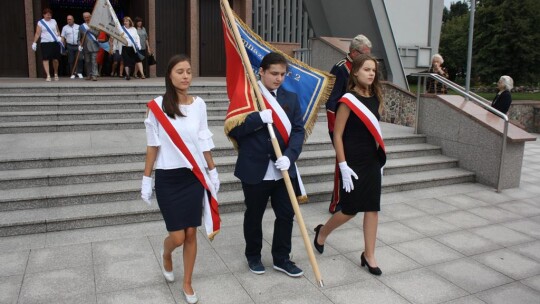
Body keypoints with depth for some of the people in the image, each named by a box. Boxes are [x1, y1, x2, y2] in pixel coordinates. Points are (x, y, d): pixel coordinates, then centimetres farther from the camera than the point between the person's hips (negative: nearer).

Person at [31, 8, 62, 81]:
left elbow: (58, 31, 17)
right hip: (45, 43, -2)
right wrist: (34, 42, -5)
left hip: (55, 43, 2)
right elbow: (37, 34, 1)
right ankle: (48, 76, -7)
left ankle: (56, 74, 23)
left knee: (55, 59, 3)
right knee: (46, 59, -8)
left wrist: (59, 37, -3)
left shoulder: (54, 21, 13)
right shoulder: (40, 23, 4)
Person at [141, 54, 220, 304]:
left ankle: (187, 284, 28)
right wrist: (146, 179, -1)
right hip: (168, 178, -3)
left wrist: (213, 171, 11)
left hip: (194, 176, 3)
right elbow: (152, 145, -3)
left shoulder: (199, 104, 1)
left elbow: (204, 142, 8)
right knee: (177, 237, 0)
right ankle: (166, 255, 39)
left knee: (191, 233, 8)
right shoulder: (158, 105, -8)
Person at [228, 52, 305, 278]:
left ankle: (281, 258, 30)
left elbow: (298, 130, -1)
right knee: (254, 216, 14)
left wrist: (289, 156, -17)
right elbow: (232, 130, -11)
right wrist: (259, 118, -24)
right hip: (254, 171, -3)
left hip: (283, 170, 3)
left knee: (286, 215, 10)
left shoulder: (291, 98, 6)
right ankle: (253, 256, 36)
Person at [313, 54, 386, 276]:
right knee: (350, 210, 3)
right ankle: (322, 233, 31)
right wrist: (343, 166, -17)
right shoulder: (348, 100, -12)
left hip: (373, 161, 6)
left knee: (372, 208, 7)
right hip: (353, 163, -6)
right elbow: (337, 135, -13)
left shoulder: (376, 99, 7)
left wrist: (380, 158, 14)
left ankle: (369, 256, 19)